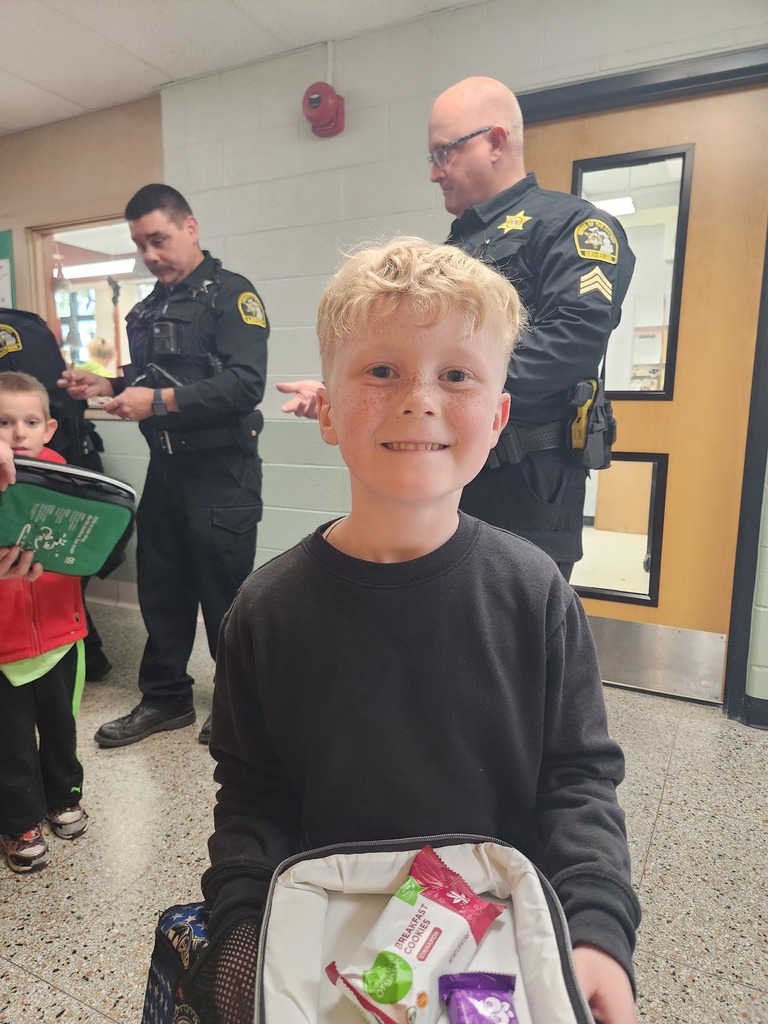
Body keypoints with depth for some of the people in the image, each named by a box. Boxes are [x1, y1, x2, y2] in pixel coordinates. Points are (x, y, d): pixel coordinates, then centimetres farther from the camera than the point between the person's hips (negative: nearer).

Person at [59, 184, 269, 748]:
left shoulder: (230, 293, -8)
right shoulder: (147, 310, 17)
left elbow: (246, 384, -22)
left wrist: (161, 400, -25)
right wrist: (104, 385, 4)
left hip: (222, 470, -7)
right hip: (165, 466, 8)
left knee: (225, 594, 2)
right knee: (160, 588, 13)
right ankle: (166, 697, 30)